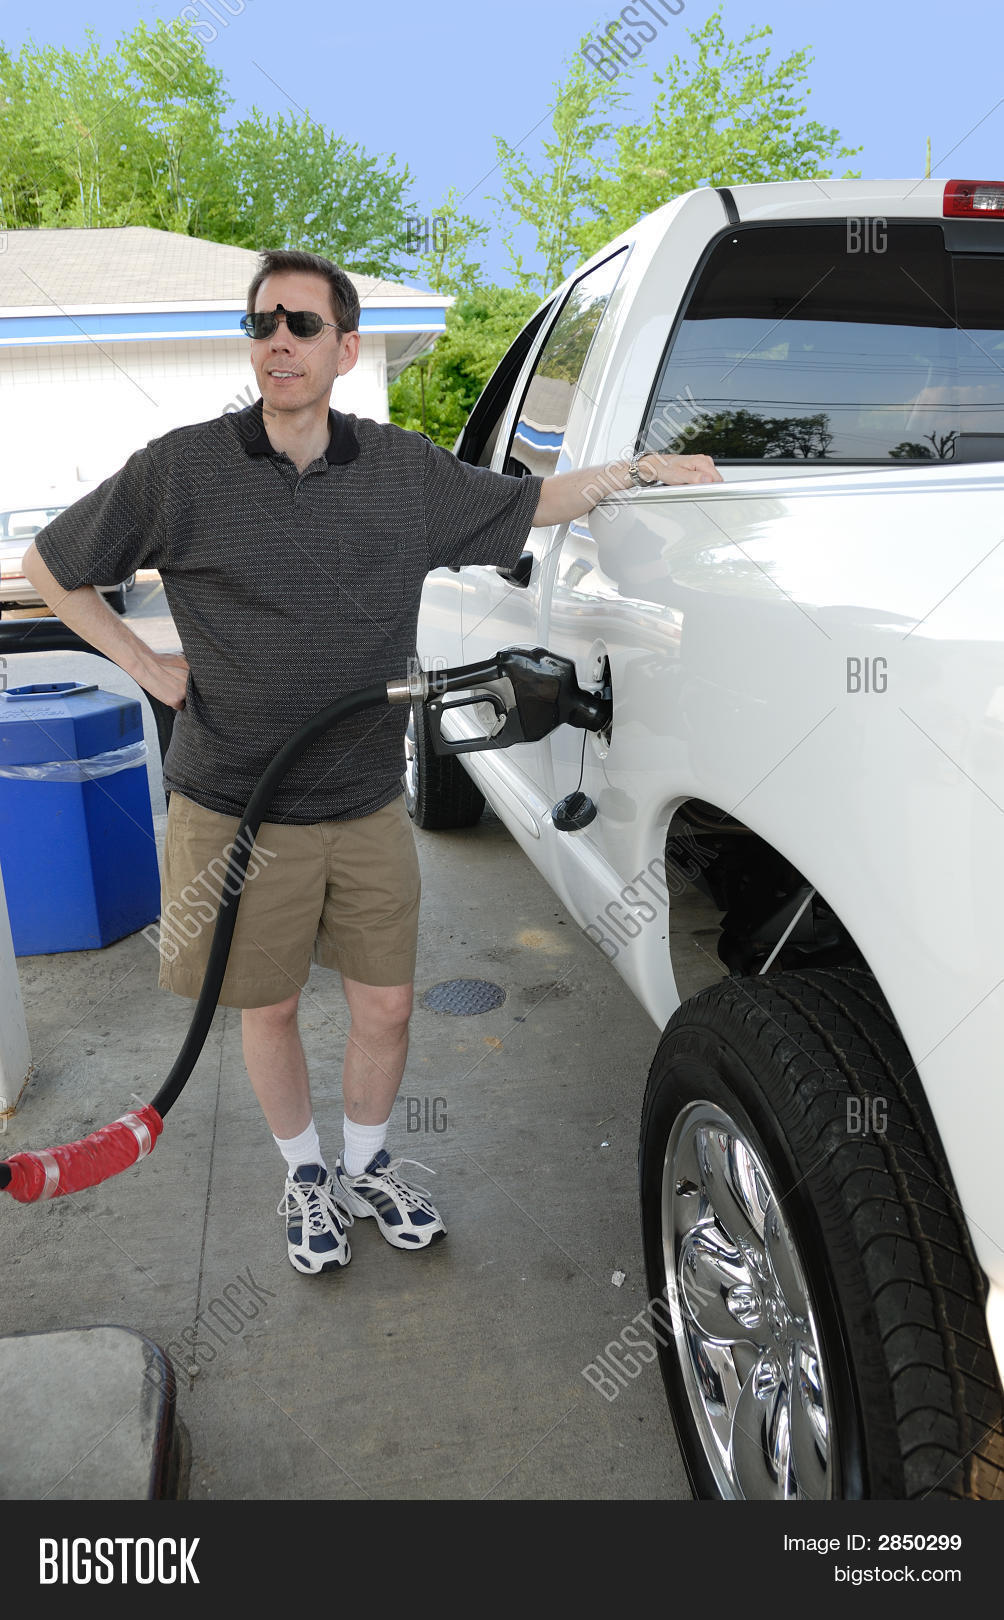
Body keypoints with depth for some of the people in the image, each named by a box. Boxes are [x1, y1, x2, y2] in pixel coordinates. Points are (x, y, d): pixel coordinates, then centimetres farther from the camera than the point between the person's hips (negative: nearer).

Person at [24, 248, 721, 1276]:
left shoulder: (405, 469, 2)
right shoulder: (183, 469, -7)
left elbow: (530, 505, 16)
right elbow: (49, 565, 5)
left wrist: (647, 469, 8)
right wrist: (146, 665, -1)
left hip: (368, 810, 3)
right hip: (238, 815, -2)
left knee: (385, 1006, 11)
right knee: (270, 1010, 13)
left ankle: (368, 1168, 38)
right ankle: (304, 1176, 39)